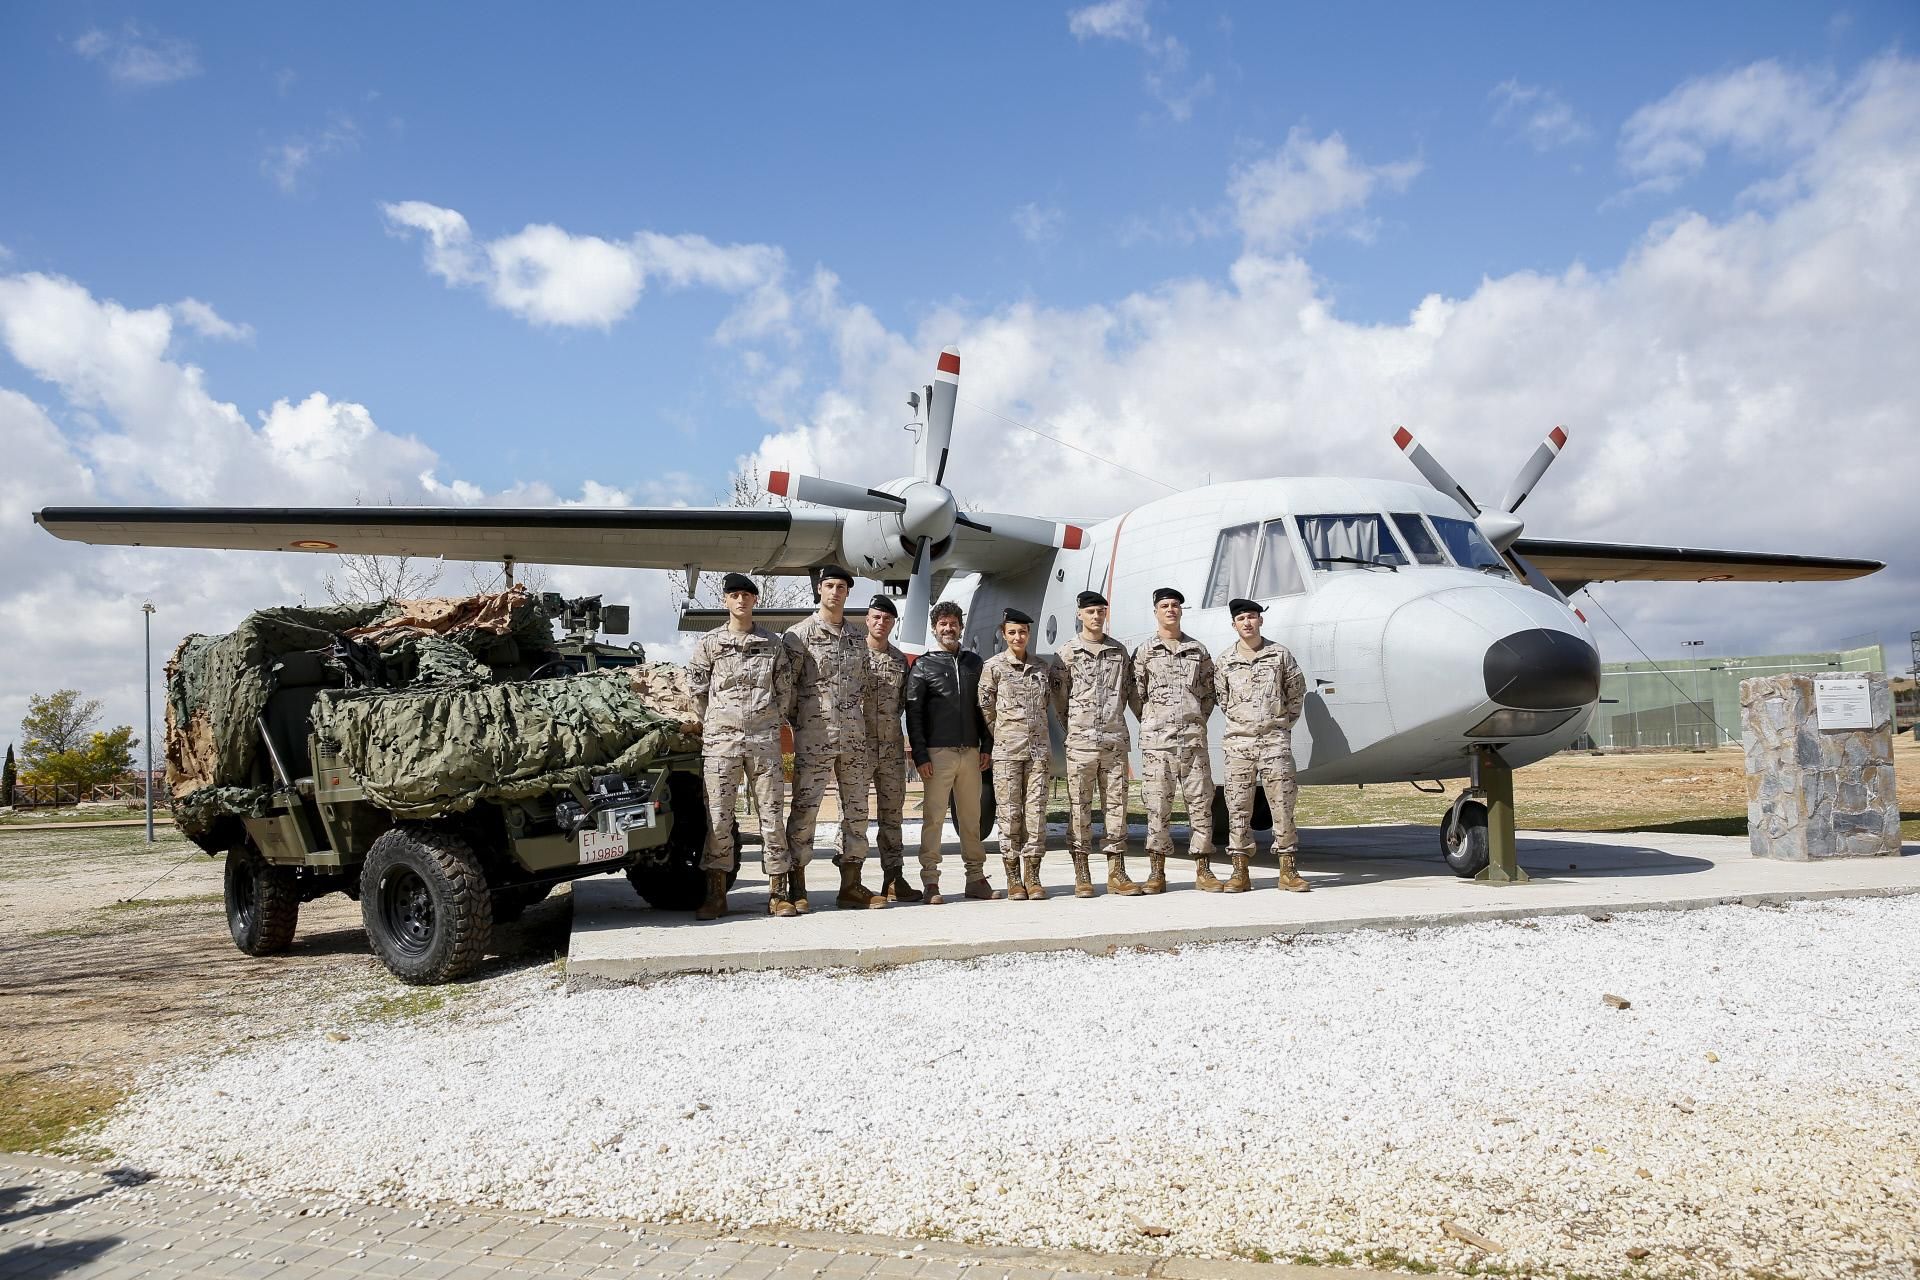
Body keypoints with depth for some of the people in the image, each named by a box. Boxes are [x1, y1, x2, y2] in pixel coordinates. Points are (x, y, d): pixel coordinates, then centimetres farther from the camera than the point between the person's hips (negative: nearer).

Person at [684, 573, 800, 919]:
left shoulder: (773, 643, 9)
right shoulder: (710, 643, 6)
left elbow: (785, 690, 14)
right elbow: (696, 689, 9)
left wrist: (771, 723, 11)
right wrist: (715, 724, 10)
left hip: (765, 740, 1)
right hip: (721, 741, -1)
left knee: (771, 813, 1)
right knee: (718, 816, -2)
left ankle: (779, 893, 7)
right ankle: (716, 895, 6)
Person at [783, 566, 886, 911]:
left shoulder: (857, 639, 15)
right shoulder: (800, 634, -2)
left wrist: (867, 737, 14)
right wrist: (797, 724, -7)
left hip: (854, 738, 6)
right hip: (814, 738, -6)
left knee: (856, 810, 7)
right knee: (805, 809, -5)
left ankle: (851, 886, 15)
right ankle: (797, 888, 2)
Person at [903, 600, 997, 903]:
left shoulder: (974, 662, 15)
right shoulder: (923, 665, 3)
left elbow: (982, 707, 17)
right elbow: (913, 713, -2)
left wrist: (987, 746, 8)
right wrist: (920, 755, -9)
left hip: (970, 751, 4)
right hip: (938, 752, -4)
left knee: (971, 818, 7)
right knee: (934, 817, -4)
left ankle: (976, 878, 12)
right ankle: (930, 881, -1)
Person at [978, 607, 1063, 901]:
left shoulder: (1043, 667, 12)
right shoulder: (994, 666, 2)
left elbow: (1056, 701, 22)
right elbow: (985, 709, 3)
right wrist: (1003, 736, 6)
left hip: (1039, 748, 3)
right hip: (1007, 751, -3)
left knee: (1036, 811, 0)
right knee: (1010, 814, -2)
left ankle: (1032, 877, 6)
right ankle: (1013, 879, 5)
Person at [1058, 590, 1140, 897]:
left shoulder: (1119, 650, 13)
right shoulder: (1067, 652, 3)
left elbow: (1130, 691, 16)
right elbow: (1058, 696, 3)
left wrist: (1114, 719, 8)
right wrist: (1072, 729, 1)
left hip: (1114, 740, 3)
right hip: (1080, 742, -3)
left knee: (1116, 804, 3)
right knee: (1079, 806, -1)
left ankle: (1117, 874, 8)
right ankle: (1081, 875, 4)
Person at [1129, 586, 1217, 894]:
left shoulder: (1198, 650, 12)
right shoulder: (1145, 651, 5)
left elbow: (1209, 692, 15)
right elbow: (1136, 695, 2)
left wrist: (1198, 723, 8)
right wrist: (1153, 726, 1)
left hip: (1194, 737, 3)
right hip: (1157, 739, -3)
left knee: (1201, 801, 2)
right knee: (1158, 805, -2)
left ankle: (1203, 871, 9)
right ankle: (1156, 873, 3)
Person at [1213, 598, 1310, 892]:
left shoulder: (1279, 654, 4)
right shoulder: (1225, 661, 6)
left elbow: (1296, 691, 12)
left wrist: (1284, 721, 12)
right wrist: (1241, 720, 12)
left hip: (1275, 739, -1)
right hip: (1238, 740, 1)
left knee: (1282, 804, -1)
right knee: (1238, 806, 1)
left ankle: (1288, 871, 5)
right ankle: (1240, 873, 7)